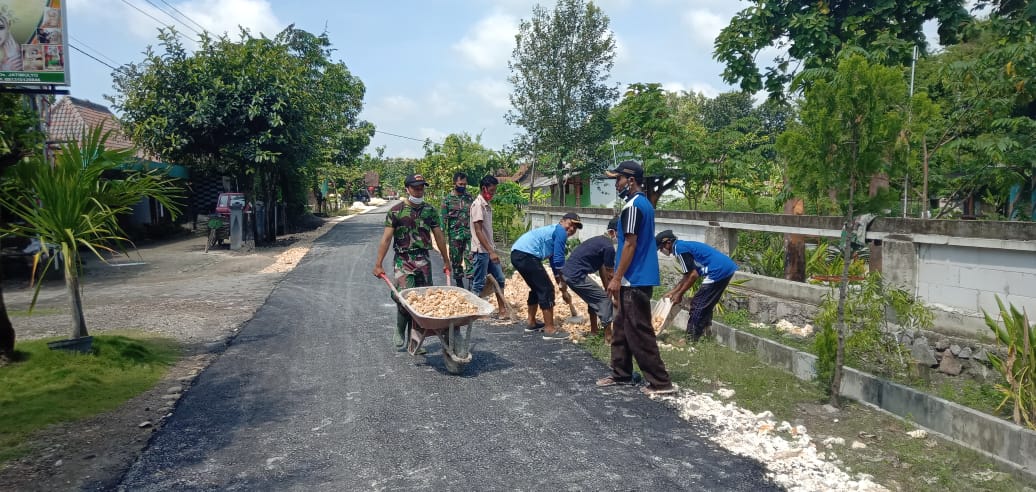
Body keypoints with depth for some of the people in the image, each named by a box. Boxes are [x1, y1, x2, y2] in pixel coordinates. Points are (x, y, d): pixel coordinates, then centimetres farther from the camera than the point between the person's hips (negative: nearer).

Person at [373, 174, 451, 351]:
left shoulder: (430, 210, 8)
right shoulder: (396, 211, -3)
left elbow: (439, 236, 13)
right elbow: (386, 238, -6)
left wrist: (446, 261, 14)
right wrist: (378, 264, -9)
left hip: (423, 261, 3)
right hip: (403, 261, -3)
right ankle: (400, 332, 15)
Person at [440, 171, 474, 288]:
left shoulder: (470, 198, 7)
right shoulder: (447, 199, 0)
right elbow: (443, 219, -1)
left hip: (469, 233, 1)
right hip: (455, 235, -1)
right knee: (456, 260, 8)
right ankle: (459, 283, 20)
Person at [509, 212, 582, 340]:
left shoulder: (553, 231, 29)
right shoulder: (560, 231, -1)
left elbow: (554, 259, 34)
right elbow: (559, 259, -4)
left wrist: (559, 280, 33)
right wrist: (562, 280, 9)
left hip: (517, 254, 10)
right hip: (527, 255, -10)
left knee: (537, 288, 24)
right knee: (546, 289, -4)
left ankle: (532, 323, 32)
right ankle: (549, 330, -2)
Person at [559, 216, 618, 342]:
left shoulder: (600, 241, 18)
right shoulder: (609, 247, -11)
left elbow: (602, 270, 22)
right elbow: (610, 276, -4)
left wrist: (608, 290, 22)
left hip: (568, 272, 10)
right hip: (576, 276, -10)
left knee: (595, 297, 25)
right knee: (605, 299, -2)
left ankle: (594, 329, 32)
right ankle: (608, 336, -1)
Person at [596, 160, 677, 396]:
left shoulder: (632, 206, -17)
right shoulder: (645, 204, 14)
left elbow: (630, 245, -20)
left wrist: (616, 278, -17)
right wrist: (619, 275, 23)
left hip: (635, 280, -10)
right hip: (639, 277, 10)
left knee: (639, 332, -4)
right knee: (621, 327, 17)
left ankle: (661, 382, 1)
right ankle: (621, 373, 25)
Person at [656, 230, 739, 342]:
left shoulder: (679, 248, -9)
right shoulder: (684, 245, 20)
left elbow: (693, 275, -11)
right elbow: (688, 275, 26)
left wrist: (679, 294, -2)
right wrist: (673, 291, 26)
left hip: (719, 271, -10)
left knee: (698, 305, -2)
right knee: (705, 306, 19)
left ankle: (691, 339, 3)